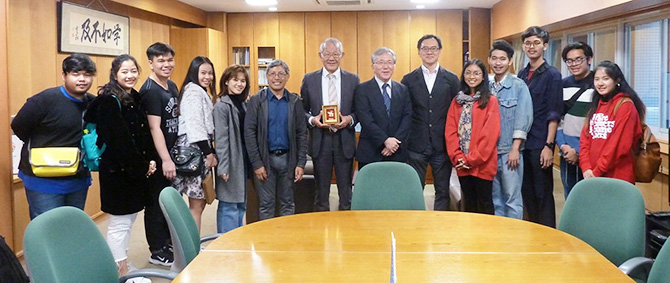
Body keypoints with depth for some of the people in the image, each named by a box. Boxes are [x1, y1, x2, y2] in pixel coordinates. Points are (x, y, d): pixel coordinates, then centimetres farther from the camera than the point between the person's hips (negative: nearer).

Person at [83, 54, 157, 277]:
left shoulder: (135, 98, 10)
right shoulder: (109, 101, -16)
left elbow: (144, 133, 12)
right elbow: (119, 140, -21)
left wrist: (150, 160, 0)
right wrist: (141, 167, -15)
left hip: (136, 169, 9)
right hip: (118, 170, -8)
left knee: (129, 218, 16)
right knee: (120, 222, 1)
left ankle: (122, 265, 30)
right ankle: (120, 270, 13)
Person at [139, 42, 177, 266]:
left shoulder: (172, 86, 10)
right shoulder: (150, 91, -16)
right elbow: (154, 128, -21)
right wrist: (165, 160, -23)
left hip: (172, 154, 8)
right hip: (158, 158, -8)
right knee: (156, 205, 3)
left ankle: (169, 243, 32)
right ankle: (157, 252, 15)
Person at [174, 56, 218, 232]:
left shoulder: (201, 92, 21)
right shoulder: (193, 91, -9)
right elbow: (194, 125, -18)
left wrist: (209, 151, 11)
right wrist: (208, 152, -16)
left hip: (199, 150, 10)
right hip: (194, 150, -10)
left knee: (199, 202, 11)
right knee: (197, 204, -6)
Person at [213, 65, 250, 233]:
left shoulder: (244, 104, 12)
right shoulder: (222, 106, -10)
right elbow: (220, 139, -15)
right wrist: (223, 167, -19)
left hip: (244, 161, 8)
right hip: (230, 162, -8)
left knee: (241, 206, 14)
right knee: (229, 206, -4)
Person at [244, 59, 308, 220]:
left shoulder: (295, 101, 5)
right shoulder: (256, 101, -1)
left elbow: (302, 134, 4)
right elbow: (249, 133, -5)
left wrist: (301, 163, -3)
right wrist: (257, 164, -10)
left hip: (288, 158, 2)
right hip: (265, 159, -2)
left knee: (288, 203, 11)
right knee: (266, 204, 5)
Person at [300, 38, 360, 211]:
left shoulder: (353, 79, 4)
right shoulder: (309, 80, 4)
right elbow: (302, 110, 7)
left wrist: (350, 119, -13)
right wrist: (312, 119, -13)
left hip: (344, 142, 0)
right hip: (320, 141, 0)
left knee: (346, 192, 8)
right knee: (321, 191, 10)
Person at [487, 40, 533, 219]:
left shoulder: (519, 86, -2)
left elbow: (523, 119, -8)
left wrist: (515, 149, -14)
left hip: (510, 151, -4)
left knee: (512, 198, 0)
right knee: (495, 197, 13)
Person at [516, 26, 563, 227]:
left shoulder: (552, 75, -6)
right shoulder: (521, 75, 10)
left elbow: (554, 114, -10)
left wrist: (549, 145, -15)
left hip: (540, 145, -6)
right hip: (522, 142, 6)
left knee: (543, 193, 2)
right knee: (527, 192, 13)